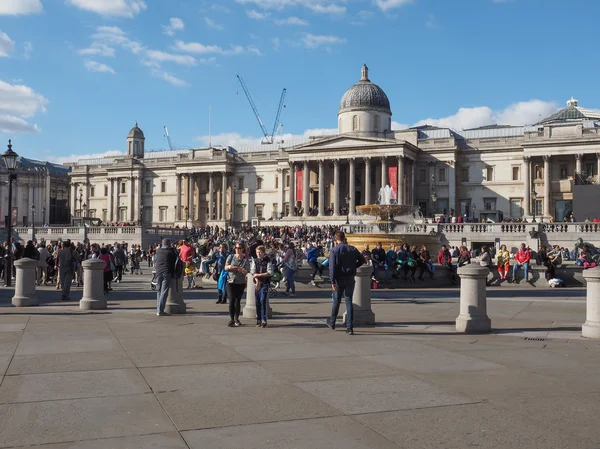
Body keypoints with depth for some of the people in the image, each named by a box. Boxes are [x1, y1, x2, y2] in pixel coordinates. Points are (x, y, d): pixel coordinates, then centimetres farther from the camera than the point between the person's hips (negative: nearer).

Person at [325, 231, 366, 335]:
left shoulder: (334, 250, -9)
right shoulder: (353, 249, 3)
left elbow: (332, 267, -15)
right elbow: (362, 260, 10)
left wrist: (333, 281, -15)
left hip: (339, 279, -2)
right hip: (350, 279, 2)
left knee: (336, 301, 13)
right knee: (349, 302, 4)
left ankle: (331, 323, 30)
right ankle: (349, 327, -1)